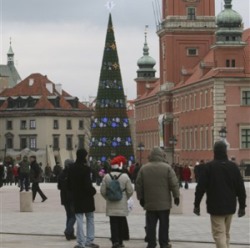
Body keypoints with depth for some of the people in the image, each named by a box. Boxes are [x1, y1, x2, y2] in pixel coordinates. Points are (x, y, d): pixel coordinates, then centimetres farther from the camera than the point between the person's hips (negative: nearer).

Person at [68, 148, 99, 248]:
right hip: (87, 198, -4)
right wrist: (93, 191, -4)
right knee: (90, 219, 11)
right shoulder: (86, 169, -17)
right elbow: (88, 185, -21)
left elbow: (69, 184, 9)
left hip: (76, 198, 4)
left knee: (79, 220, 6)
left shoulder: (72, 169, 3)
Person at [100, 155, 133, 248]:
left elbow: (103, 191, -1)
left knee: (113, 223, 3)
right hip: (122, 205, -1)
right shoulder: (125, 176, -9)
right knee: (122, 222, 12)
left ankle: (115, 241, -9)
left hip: (111, 205, 1)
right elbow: (130, 191, -6)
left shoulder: (106, 177, -3)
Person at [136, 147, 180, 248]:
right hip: (164, 203, -2)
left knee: (151, 224, 5)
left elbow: (138, 185, 7)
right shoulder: (167, 168, -6)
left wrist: (141, 198, 16)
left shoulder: (143, 168, 3)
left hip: (149, 203, 2)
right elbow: (174, 184, -7)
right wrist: (176, 196, 2)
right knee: (164, 224, 5)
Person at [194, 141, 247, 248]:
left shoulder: (209, 167, -8)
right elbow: (241, 188, 5)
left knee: (219, 235, -7)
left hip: (216, 207, -5)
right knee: (226, 233, 19)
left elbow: (200, 187, -9)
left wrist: (196, 205, 0)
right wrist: (242, 206, 13)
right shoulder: (233, 166, 3)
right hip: (230, 207, 5)